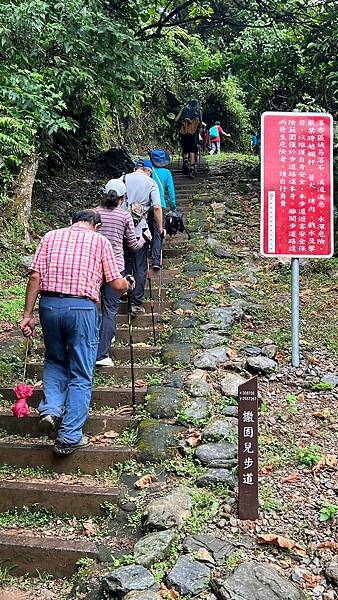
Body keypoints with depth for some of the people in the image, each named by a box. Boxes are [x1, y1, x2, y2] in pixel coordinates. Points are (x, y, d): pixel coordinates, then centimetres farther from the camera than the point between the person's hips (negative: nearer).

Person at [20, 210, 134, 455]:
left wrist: (28, 314, 6)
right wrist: (129, 284, 28)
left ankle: (51, 409, 5)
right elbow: (117, 284, 6)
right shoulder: (100, 241, 9)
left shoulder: (51, 236, 15)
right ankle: (70, 437, 7)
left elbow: (35, 276, 5)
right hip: (82, 307, -3)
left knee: (55, 362, 25)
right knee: (81, 375, 7)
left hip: (49, 304, 3)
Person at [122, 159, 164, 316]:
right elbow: (157, 208, -7)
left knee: (125, 265, 18)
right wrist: (160, 229, 2)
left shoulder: (123, 179, 7)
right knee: (140, 268, 4)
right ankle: (136, 304, 3)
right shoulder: (151, 183, 0)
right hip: (139, 230, -3)